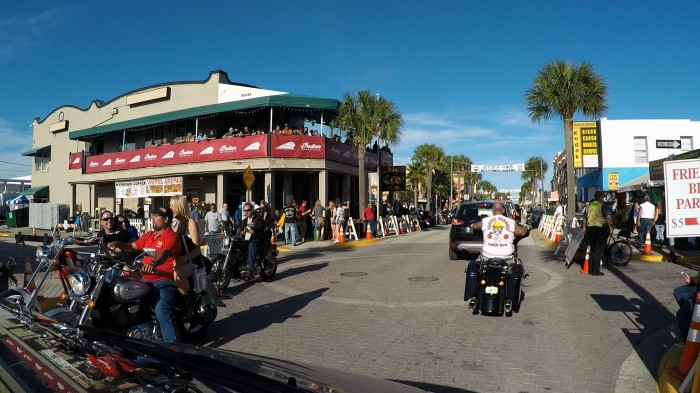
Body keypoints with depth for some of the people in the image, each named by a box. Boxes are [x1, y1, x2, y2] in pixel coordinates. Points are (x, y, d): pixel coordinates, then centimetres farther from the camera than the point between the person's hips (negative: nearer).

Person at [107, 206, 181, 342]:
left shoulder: (171, 236, -10)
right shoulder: (149, 235, 18)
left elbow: (165, 253, -29)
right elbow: (132, 246, 25)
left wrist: (153, 263, -49)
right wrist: (117, 244, 5)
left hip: (164, 281, -9)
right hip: (146, 280, 9)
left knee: (161, 310, -29)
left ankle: (172, 344, -28)